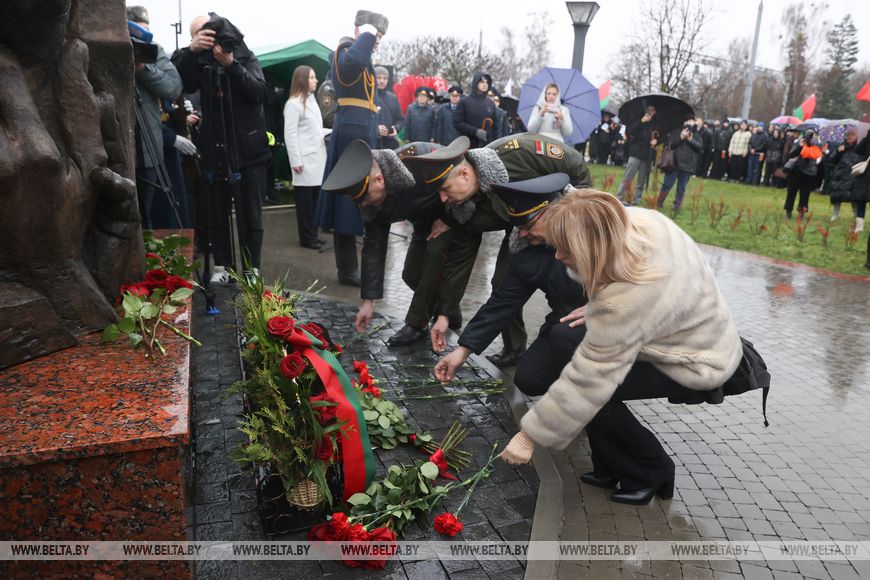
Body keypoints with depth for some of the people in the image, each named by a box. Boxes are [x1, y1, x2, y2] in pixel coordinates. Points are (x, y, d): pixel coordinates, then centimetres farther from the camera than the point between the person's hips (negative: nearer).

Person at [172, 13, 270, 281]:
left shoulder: (245, 57, 4)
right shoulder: (200, 61, 6)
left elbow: (259, 92, -13)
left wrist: (231, 64, -24)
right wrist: (190, 50, -23)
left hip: (248, 149, -2)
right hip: (215, 150, 2)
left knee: (250, 214, 3)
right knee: (217, 214, 6)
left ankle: (252, 270, 10)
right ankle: (222, 267, 16)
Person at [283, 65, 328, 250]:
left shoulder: (312, 100, 17)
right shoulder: (294, 103, -9)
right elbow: (290, 134, -13)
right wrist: (295, 161, -17)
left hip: (317, 158, 8)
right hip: (305, 160, -8)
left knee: (315, 199, 8)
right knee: (305, 200, -2)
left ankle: (313, 234, 16)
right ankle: (306, 238, 6)